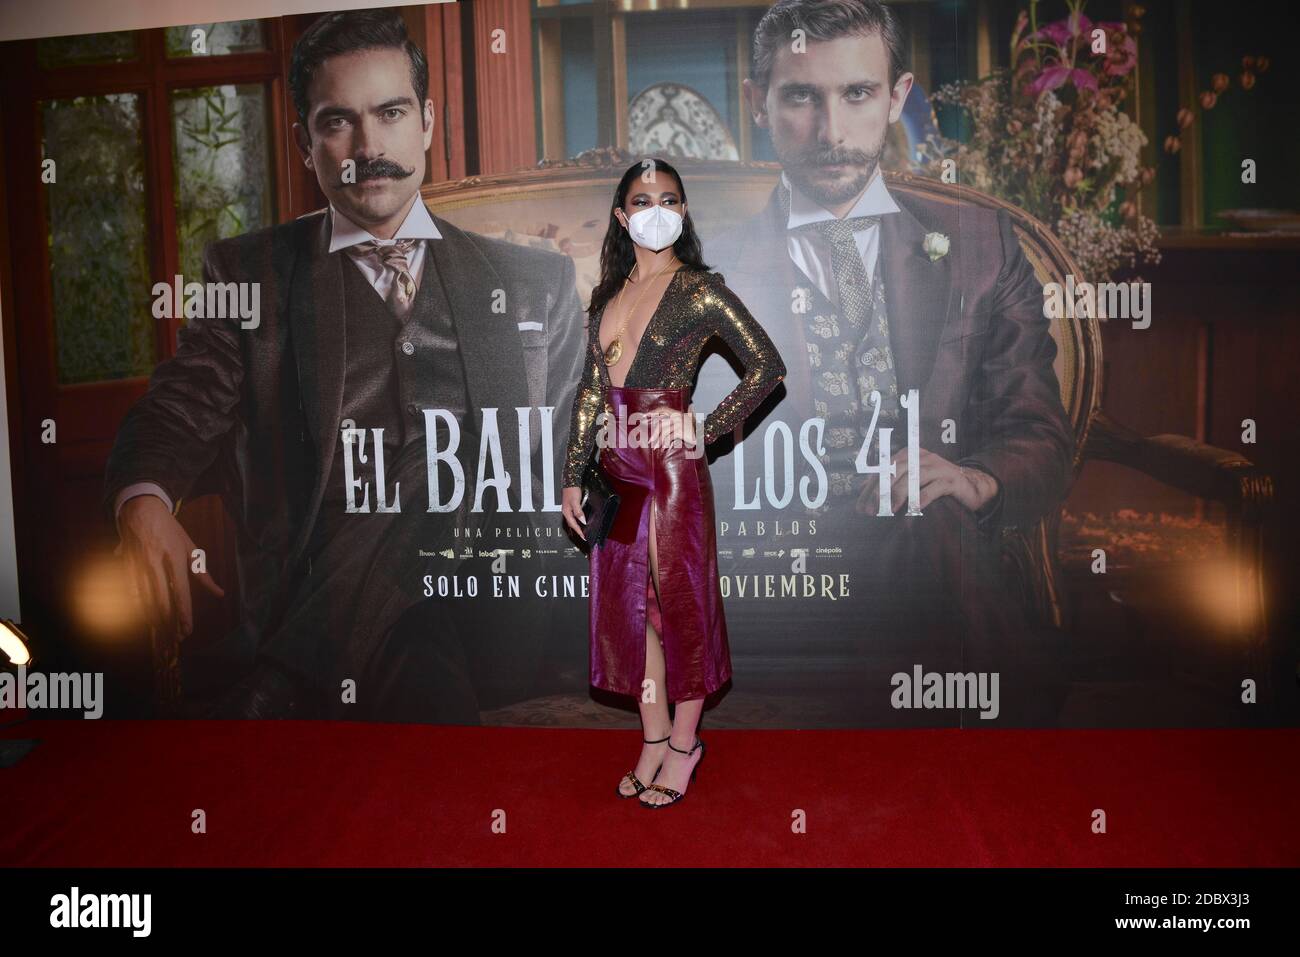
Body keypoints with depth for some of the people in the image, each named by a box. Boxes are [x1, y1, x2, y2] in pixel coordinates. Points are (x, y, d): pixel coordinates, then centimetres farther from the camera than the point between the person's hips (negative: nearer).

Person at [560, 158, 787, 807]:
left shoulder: (699, 290, -4)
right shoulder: (607, 295, 13)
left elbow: (766, 366, -7)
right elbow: (590, 390, 13)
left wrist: (706, 431, -8)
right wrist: (574, 476, 10)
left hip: (672, 468, -6)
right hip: (619, 468, 6)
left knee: (679, 600, 3)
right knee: (629, 602, 11)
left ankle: (684, 743, 20)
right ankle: (653, 740, 26)